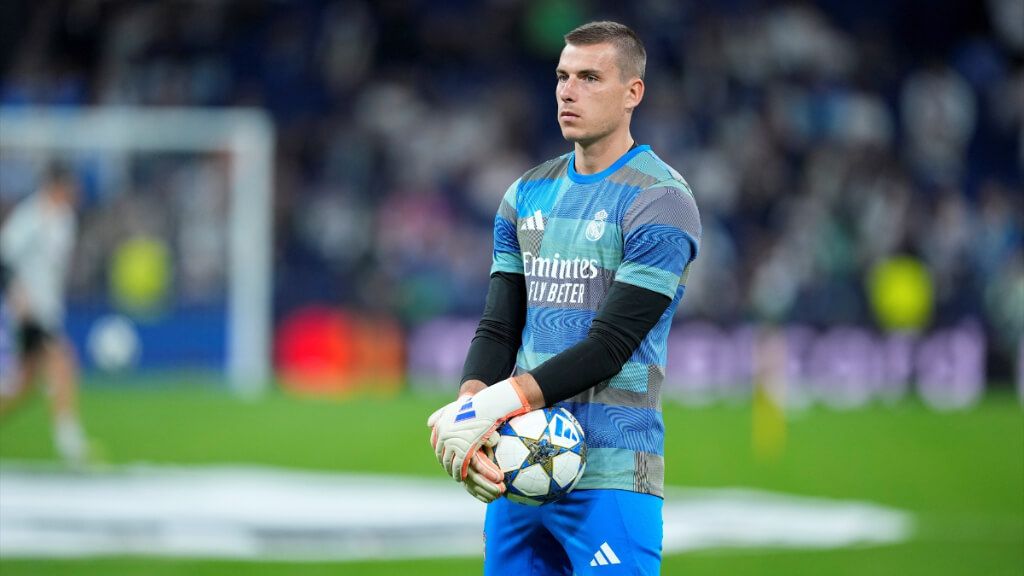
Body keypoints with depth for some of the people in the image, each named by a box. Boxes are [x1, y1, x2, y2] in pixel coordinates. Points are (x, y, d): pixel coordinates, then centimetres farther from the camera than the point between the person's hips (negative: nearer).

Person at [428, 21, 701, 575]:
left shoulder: (659, 201, -7)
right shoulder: (527, 195, 14)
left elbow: (609, 347, -14)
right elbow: (499, 328, 9)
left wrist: (496, 403, -19)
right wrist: (469, 406, -11)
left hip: (607, 479, -6)